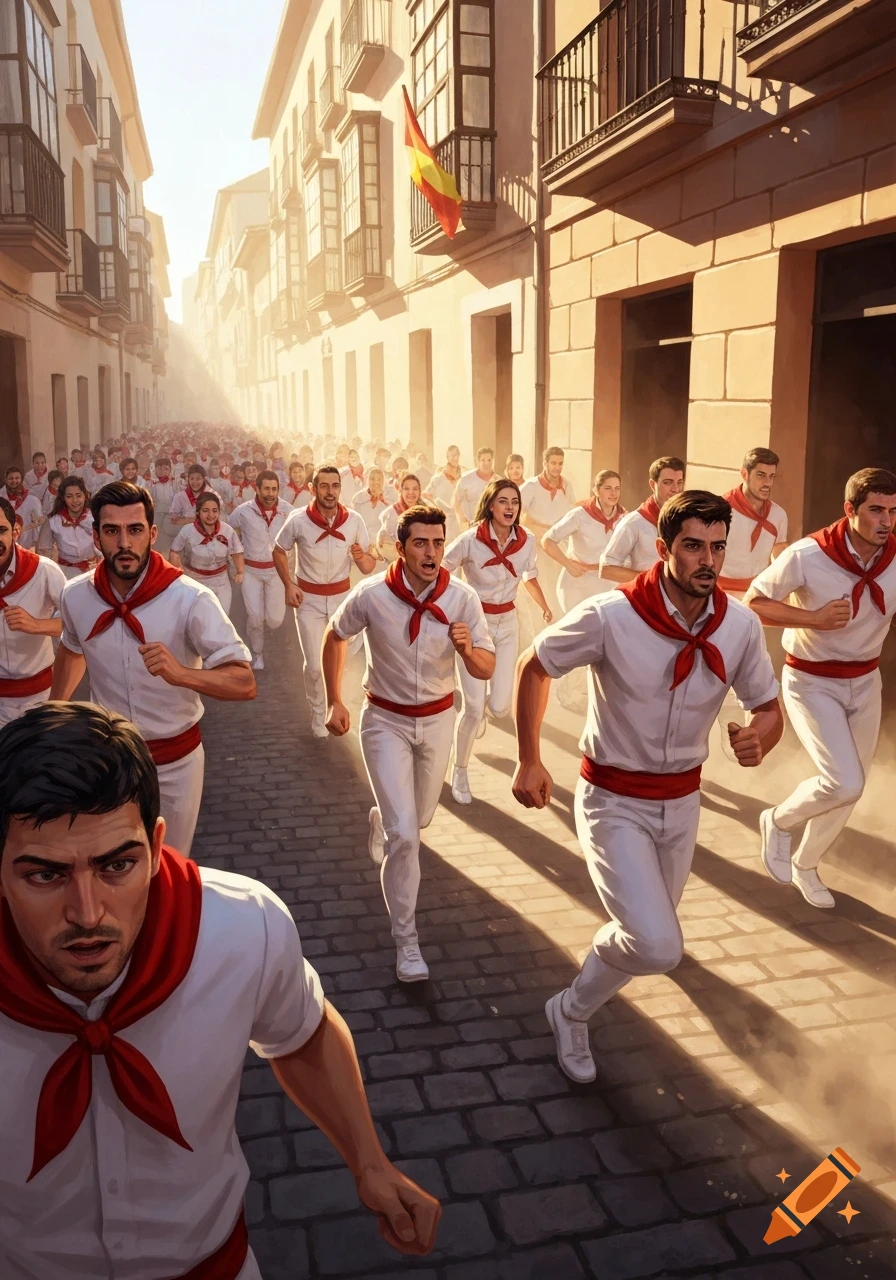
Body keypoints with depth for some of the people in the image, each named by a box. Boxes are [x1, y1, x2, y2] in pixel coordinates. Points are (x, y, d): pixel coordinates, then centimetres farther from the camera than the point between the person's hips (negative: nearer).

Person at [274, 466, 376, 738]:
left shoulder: (354, 520, -12)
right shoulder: (298, 521, -16)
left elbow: (369, 568, -7)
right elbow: (279, 552, 2)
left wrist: (362, 557, -31)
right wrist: (288, 585, -10)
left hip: (342, 597, 2)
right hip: (308, 598, -2)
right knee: (314, 664, -4)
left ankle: (333, 706, 40)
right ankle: (318, 712, 21)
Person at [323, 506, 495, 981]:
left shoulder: (463, 598, -17)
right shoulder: (371, 595, -20)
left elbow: (487, 670, -13)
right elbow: (335, 637, 0)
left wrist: (468, 650, -36)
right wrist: (334, 701, 0)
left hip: (438, 719, 3)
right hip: (386, 721, -3)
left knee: (420, 818, 23)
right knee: (404, 835, -11)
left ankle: (380, 819, 59)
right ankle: (405, 939, 2)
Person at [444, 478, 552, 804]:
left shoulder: (526, 541, -5)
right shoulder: (471, 540, -17)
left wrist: (544, 606, 0)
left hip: (507, 624, 3)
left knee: (500, 708, -1)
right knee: (474, 708, -8)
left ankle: (480, 708, 39)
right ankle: (459, 772, 15)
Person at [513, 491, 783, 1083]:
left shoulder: (741, 624, -12)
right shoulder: (609, 616, -24)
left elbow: (770, 707, 1)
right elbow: (534, 667, -8)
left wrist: (759, 738, -23)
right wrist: (529, 762, -8)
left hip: (682, 801, 5)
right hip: (614, 802, -5)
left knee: (650, 936, 21)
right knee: (658, 948, -19)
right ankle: (573, 1010, 12)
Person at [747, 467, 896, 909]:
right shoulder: (807, 556, -23)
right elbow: (753, 601, -14)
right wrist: (812, 618, -26)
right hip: (811, 682, -5)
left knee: (847, 790, 12)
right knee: (844, 784, -18)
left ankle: (805, 866, 36)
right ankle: (778, 821, 13)